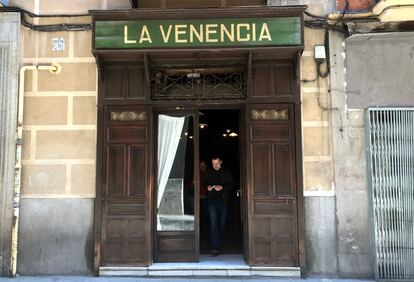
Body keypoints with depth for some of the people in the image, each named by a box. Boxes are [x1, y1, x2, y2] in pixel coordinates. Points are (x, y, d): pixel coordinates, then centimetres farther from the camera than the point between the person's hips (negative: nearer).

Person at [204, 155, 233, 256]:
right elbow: (205, 183, 17)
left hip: (223, 200, 0)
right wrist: (207, 187, -6)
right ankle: (215, 247, -11)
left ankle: (219, 243, 26)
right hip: (212, 200, 0)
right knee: (213, 223, -10)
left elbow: (231, 185, 2)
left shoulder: (226, 172, 3)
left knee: (221, 224, 8)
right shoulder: (208, 173, 7)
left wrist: (222, 187, -15)